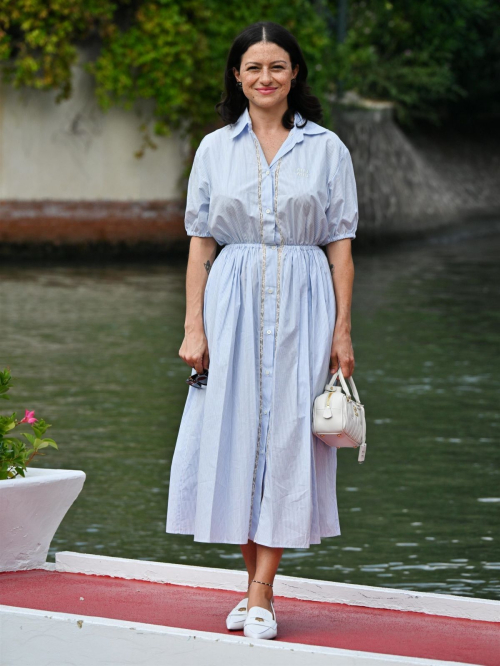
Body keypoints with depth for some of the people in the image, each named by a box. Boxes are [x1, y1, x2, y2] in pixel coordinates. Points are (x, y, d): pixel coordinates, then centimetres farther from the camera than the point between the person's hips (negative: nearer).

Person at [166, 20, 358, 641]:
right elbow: (200, 244, 7)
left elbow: (341, 245, 3)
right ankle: (254, 584, 14)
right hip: (233, 300, 1)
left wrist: (342, 330, -3)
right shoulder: (215, 149, 7)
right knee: (235, 433, 1)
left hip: (302, 304, -1)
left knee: (288, 435, -5)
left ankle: (261, 596, -2)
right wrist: (194, 327, -1)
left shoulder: (326, 148, 4)